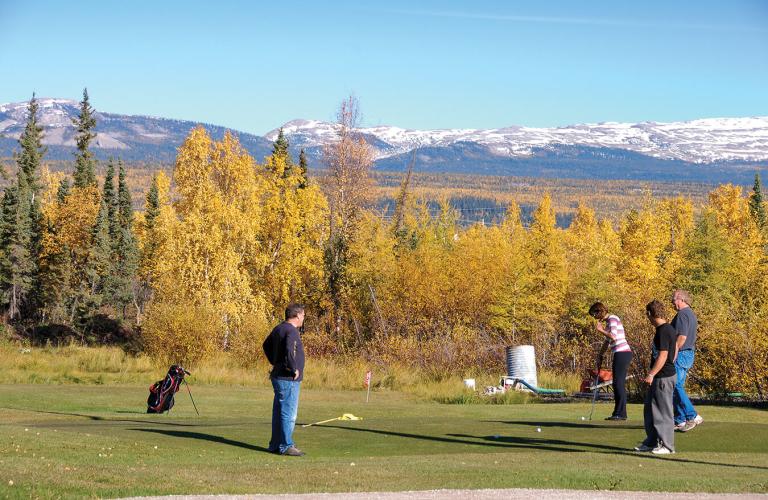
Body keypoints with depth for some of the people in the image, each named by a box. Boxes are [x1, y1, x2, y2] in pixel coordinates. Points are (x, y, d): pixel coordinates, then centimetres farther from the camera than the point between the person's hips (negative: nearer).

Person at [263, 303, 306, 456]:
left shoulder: (278, 329, 13)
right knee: (288, 413, -6)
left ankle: (275, 444, 21)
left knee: (279, 412, 15)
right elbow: (289, 351, -33)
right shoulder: (291, 331, -18)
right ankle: (286, 446, -4)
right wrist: (294, 369, -21)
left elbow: (266, 345, 27)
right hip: (288, 379, -10)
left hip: (278, 376, 10)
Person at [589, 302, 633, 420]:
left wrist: (601, 330, -8)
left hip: (622, 353, -10)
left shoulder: (612, 319, -8)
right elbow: (607, 341, 28)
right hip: (622, 354, 10)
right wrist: (600, 356, 27)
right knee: (619, 384, 9)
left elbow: (613, 337, -22)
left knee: (618, 383, -10)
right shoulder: (608, 321, 21)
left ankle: (620, 413, -11)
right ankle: (620, 413, 10)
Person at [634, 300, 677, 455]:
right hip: (659, 377, 10)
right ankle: (651, 442, 24)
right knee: (649, 409, 16)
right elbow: (675, 350, 23)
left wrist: (651, 374, -23)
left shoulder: (663, 331, -19)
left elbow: (662, 356, -23)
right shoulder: (669, 329, 11)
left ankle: (667, 446, 4)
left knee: (664, 412, -2)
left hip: (663, 377, -10)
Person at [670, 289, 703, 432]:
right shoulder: (691, 314, 18)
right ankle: (680, 420, 12)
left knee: (676, 386, -11)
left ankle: (692, 416, -14)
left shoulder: (682, 314, -14)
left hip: (681, 354, -10)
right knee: (678, 387, 11)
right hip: (689, 354, 10)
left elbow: (682, 337, -22)